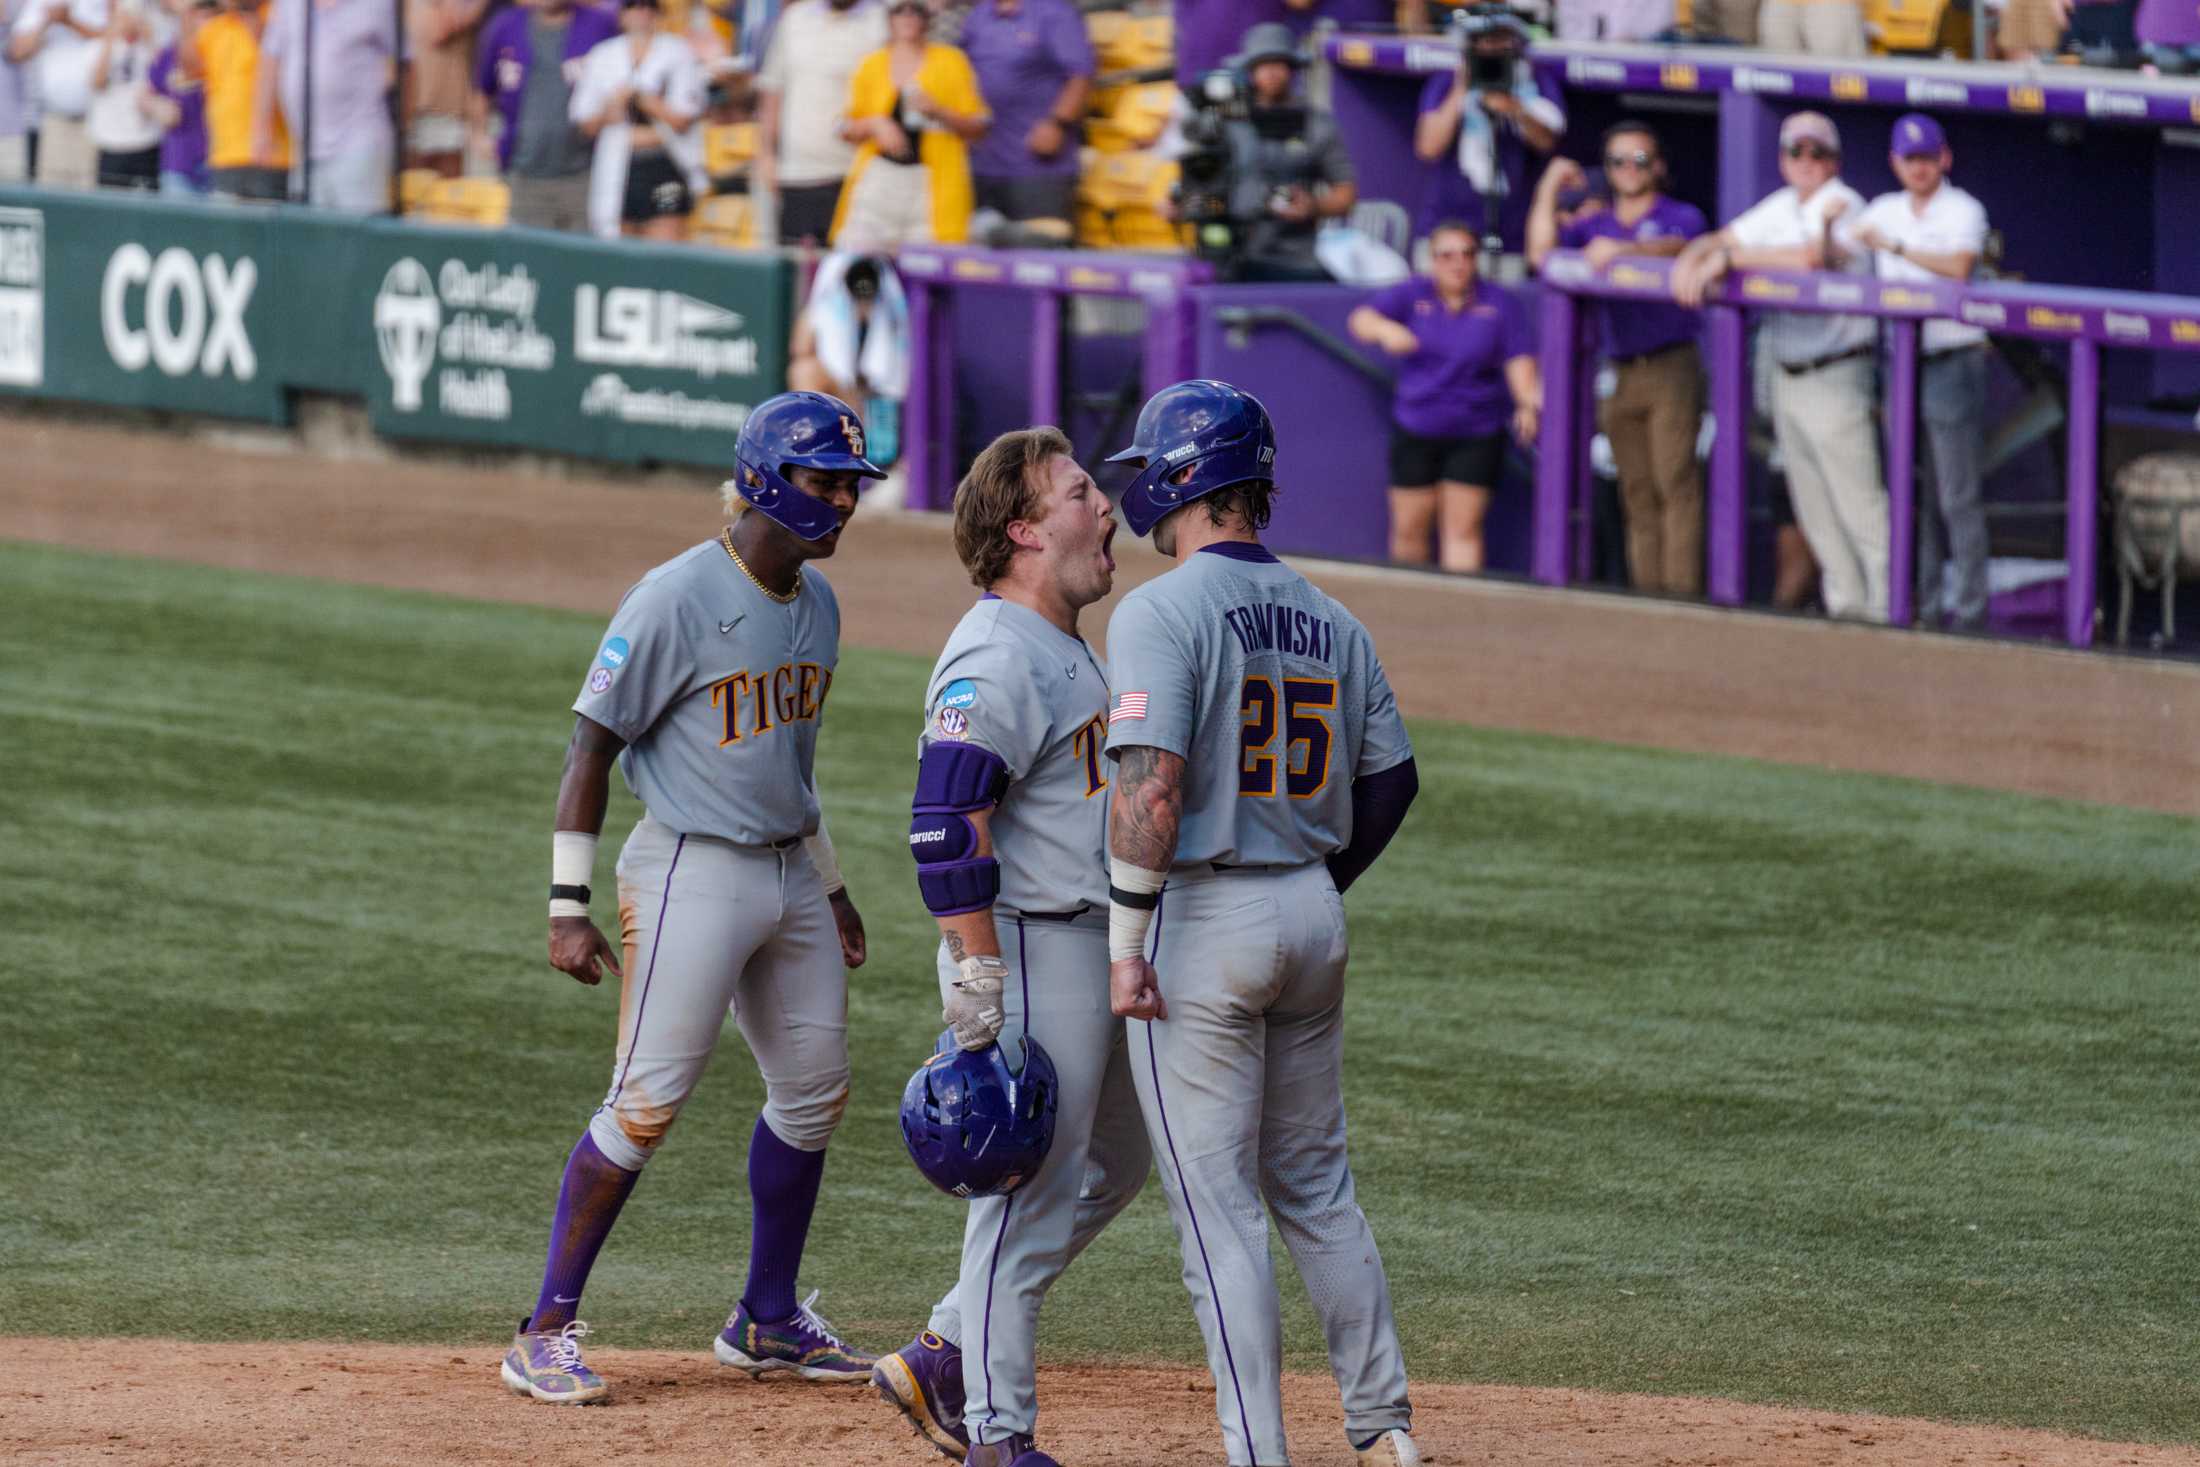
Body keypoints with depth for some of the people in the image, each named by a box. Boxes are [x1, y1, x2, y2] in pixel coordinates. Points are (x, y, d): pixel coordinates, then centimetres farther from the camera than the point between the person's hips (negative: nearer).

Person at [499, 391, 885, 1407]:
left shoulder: (817, 601, 10)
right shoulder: (678, 599, -15)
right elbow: (592, 745, -13)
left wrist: (831, 887, 26)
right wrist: (569, 908, -17)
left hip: (790, 871, 8)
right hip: (692, 873, -8)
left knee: (814, 1090, 12)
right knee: (647, 1101, -11)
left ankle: (767, 1322, 26)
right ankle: (546, 1333, -6)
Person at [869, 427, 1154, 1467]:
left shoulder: (1065, 648, 15)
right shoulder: (994, 658, -17)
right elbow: (945, 831, -24)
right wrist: (978, 999, -26)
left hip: (1093, 944, 10)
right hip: (1030, 951, -10)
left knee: (1113, 1166, 18)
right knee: (1034, 1191, -4)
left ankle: (940, 1362, 24)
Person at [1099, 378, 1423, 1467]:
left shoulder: (1162, 613, -13)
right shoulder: (1332, 624, 8)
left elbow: (1152, 786, -22)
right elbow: (1392, 781, 11)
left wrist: (1125, 943, -18)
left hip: (1202, 925, -7)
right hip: (1312, 919, 7)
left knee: (1215, 1202, -2)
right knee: (1314, 1184, 18)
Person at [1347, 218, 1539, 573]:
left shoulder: (1501, 304, 1)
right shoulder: (1411, 295, 1)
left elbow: (1518, 359, -5)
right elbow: (1361, 320, -11)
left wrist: (1527, 404, -24)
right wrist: (1385, 330, -35)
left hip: (1475, 436, -1)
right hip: (1415, 431, 1)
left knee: (1462, 529, -7)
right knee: (1409, 531, 4)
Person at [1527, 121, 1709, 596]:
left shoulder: (1681, 216, 6)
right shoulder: (1594, 226, 20)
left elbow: (1678, 247, -17)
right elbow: (1541, 253, 6)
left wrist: (1623, 251, -33)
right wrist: (1549, 190, 5)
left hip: (1671, 365, -5)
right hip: (1621, 373, 5)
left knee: (1675, 481, -14)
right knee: (1638, 494, 3)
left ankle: (1682, 589, -20)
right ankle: (1646, 594, 3)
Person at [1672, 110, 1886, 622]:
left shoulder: (1843, 205, -10)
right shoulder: (1781, 207, 14)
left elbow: (1811, 257, -26)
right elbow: (1721, 241, 18)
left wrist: (1730, 257, -18)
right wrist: (1690, 260, -6)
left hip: (1836, 379, -8)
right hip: (1787, 380, 8)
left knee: (1859, 503, -9)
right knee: (1814, 508, 12)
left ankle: (1883, 607, -8)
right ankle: (1844, 603, 19)